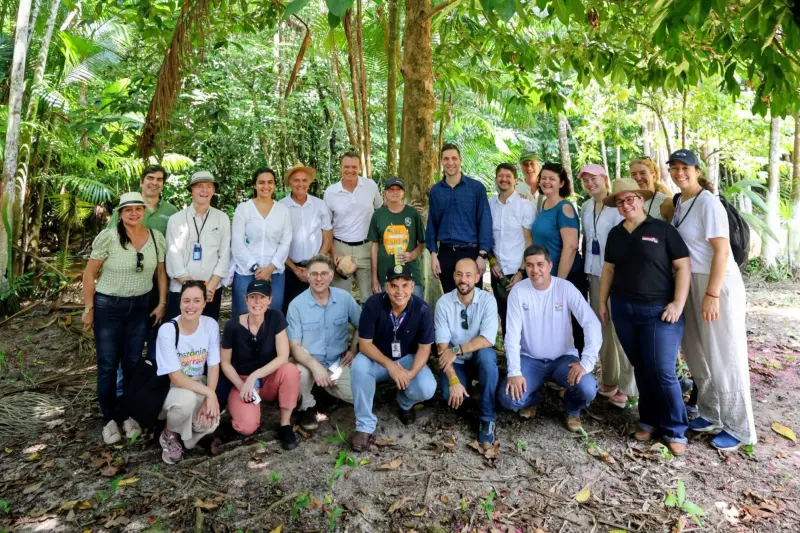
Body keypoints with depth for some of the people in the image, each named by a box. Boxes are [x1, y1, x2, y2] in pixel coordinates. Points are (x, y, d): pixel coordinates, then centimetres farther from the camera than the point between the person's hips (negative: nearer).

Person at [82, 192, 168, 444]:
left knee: (133, 362, 11)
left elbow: (161, 272, 7)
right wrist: (89, 308, -6)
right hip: (108, 306, -3)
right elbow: (89, 274, -7)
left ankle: (130, 414, 25)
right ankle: (109, 419, 19)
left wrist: (162, 303, 3)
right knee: (108, 364, 4)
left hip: (140, 306, 3)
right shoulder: (107, 237, -14)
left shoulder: (156, 237, -3)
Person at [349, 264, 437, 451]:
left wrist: (411, 373, -31)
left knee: (427, 389, -26)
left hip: (408, 359, 1)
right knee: (359, 366, -34)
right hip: (377, 358, -1)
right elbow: (364, 344, -19)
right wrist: (390, 365, -32)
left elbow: (424, 348, -12)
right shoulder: (373, 304, -24)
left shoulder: (423, 309, -20)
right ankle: (365, 426, -16)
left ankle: (405, 404, 14)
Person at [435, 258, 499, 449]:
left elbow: (488, 340, -24)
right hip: (456, 362, 0)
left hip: (480, 359, 0)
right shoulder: (443, 303, -11)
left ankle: (486, 419, -19)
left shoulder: (487, 300, -13)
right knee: (448, 394, -28)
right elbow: (442, 346, -15)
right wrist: (453, 380, -25)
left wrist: (457, 350, -28)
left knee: (487, 355, -34)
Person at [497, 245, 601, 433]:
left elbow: (592, 324, -16)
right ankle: (533, 397, 16)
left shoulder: (565, 288, -11)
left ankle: (572, 410, 11)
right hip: (530, 359, 0)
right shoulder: (518, 291, -9)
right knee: (508, 398, -22)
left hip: (563, 358, 0)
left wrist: (586, 361, -28)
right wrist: (514, 372, -22)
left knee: (587, 389, -28)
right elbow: (512, 335, -12)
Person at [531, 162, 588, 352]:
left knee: (571, 326, 3)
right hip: (545, 278, 8)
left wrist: (559, 281, -20)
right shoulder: (543, 206, 9)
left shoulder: (565, 208, -14)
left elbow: (570, 246, -20)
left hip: (567, 277, -7)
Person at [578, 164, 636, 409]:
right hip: (594, 273, 7)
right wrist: (585, 267, 14)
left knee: (619, 327, -5)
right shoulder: (585, 207, 13)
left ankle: (627, 386, 4)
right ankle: (609, 380, 20)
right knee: (602, 326, 10)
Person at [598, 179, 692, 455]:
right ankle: (648, 420, 27)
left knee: (662, 372, -5)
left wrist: (678, 303, -13)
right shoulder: (615, 233, 10)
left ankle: (675, 430, 12)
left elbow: (683, 266, -6)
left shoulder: (662, 229, -4)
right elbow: (608, 269, 15)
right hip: (623, 310, 4)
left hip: (658, 310, -4)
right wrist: (602, 302, 12)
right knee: (641, 369, 12)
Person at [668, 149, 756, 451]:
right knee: (698, 352, 15)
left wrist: (712, 294, -23)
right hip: (692, 284, 8)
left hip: (718, 284, -8)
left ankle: (739, 428, 16)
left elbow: (722, 250, -19)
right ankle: (711, 414, 32)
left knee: (725, 356, 1)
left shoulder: (708, 202, -15)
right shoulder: (679, 202, 9)